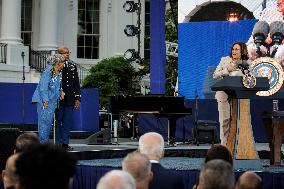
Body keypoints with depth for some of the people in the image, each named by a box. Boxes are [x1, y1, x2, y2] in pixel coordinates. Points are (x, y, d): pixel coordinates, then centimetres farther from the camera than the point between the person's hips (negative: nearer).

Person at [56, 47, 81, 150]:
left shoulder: (73, 66, 14)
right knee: (58, 121, 0)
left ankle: (65, 143, 12)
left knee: (68, 122, 6)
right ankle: (58, 143, 5)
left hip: (70, 99, 5)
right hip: (59, 99, -5)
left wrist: (78, 98, 8)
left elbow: (76, 83, 15)